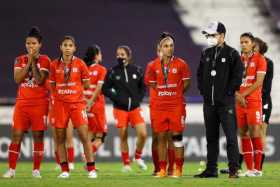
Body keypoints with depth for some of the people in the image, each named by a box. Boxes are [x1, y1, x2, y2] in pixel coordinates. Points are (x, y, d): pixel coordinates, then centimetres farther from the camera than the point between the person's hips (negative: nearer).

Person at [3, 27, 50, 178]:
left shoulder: (44, 60, 0)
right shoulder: (20, 60, 9)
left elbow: (39, 80, -13)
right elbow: (17, 79, -6)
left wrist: (34, 62, -13)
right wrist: (29, 62, -9)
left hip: (39, 103, -2)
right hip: (22, 102, 2)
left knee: (38, 136, -2)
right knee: (16, 136, -4)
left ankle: (36, 170, 4)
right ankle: (11, 170, -1)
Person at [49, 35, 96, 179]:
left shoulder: (80, 64, -1)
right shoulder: (55, 65, 4)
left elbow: (86, 84, 6)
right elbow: (52, 85, 12)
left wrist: (74, 87, 2)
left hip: (77, 103, -2)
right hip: (60, 104, 2)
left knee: (84, 136, -7)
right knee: (60, 137, 1)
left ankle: (91, 169, -2)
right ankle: (64, 170, 8)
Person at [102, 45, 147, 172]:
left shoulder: (137, 70, 3)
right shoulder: (113, 72, 0)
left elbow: (143, 87, 11)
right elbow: (105, 89, 2)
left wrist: (138, 99, -2)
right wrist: (116, 98, -10)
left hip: (135, 108, 1)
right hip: (120, 109, -1)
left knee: (143, 134, -11)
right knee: (123, 136, 2)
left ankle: (138, 157, 13)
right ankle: (126, 164, 14)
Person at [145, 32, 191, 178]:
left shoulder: (181, 64, -2)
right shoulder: (153, 66, 4)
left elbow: (186, 83, 4)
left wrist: (176, 93, 2)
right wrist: (162, 93, 8)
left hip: (176, 105, -2)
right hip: (159, 105, 2)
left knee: (177, 136, -2)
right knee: (161, 137, 4)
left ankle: (178, 169, 2)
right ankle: (162, 169, 9)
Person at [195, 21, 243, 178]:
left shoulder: (232, 54, -5)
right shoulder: (206, 54, 12)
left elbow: (237, 76, -8)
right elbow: (200, 74, 21)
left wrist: (228, 92, -10)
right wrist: (203, 91, 9)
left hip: (226, 102, -6)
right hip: (209, 103, 6)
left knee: (231, 136, -7)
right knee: (211, 137, 10)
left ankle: (234, 169, -6)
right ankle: (211, 169, 16)